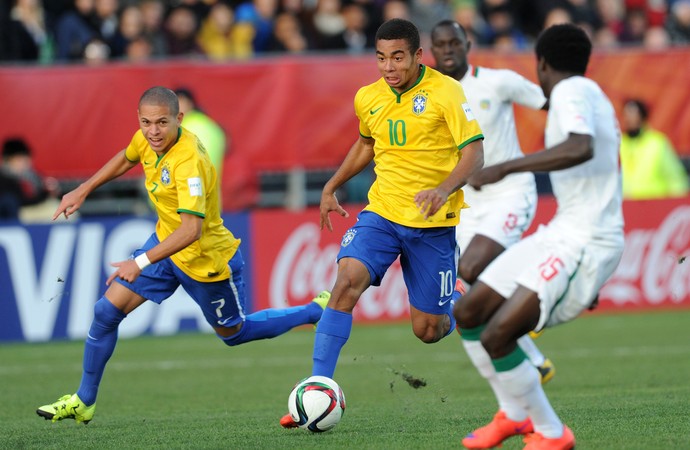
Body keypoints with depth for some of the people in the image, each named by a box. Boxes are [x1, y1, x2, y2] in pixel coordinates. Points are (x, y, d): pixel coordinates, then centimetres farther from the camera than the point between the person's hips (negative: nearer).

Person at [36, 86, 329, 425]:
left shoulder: (189, 162, -35)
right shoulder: (147, 139, -11)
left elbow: (191, 229, -41)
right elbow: (125, 159, 16)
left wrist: (141, 263, -47)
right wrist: (83, 190, 13)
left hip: (207, 261, -7)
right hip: (166, 241, 7)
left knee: (234, 333, 16)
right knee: (106, 311, -2)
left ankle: (318, 311, 35)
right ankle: (83, 403, 12)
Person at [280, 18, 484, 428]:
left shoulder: (445, 91, -12)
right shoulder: (368, 99, 4)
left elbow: (474, 153, -17)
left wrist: (445, 189, -34)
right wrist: (333, 185, 20)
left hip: (432, 223, -3)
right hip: (382, 212, 3)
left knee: (428, 331, 1)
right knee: (347, 281, -24)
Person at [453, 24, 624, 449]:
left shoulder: (573, 91, -12)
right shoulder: (594, 97, 19)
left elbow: (581, 148, -33)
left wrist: (505, 167, -30)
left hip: (584, 243, -10)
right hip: (562, 235, 10)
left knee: (496, 336, -17)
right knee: (468, 313, 10)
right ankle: (514, 414, 24)